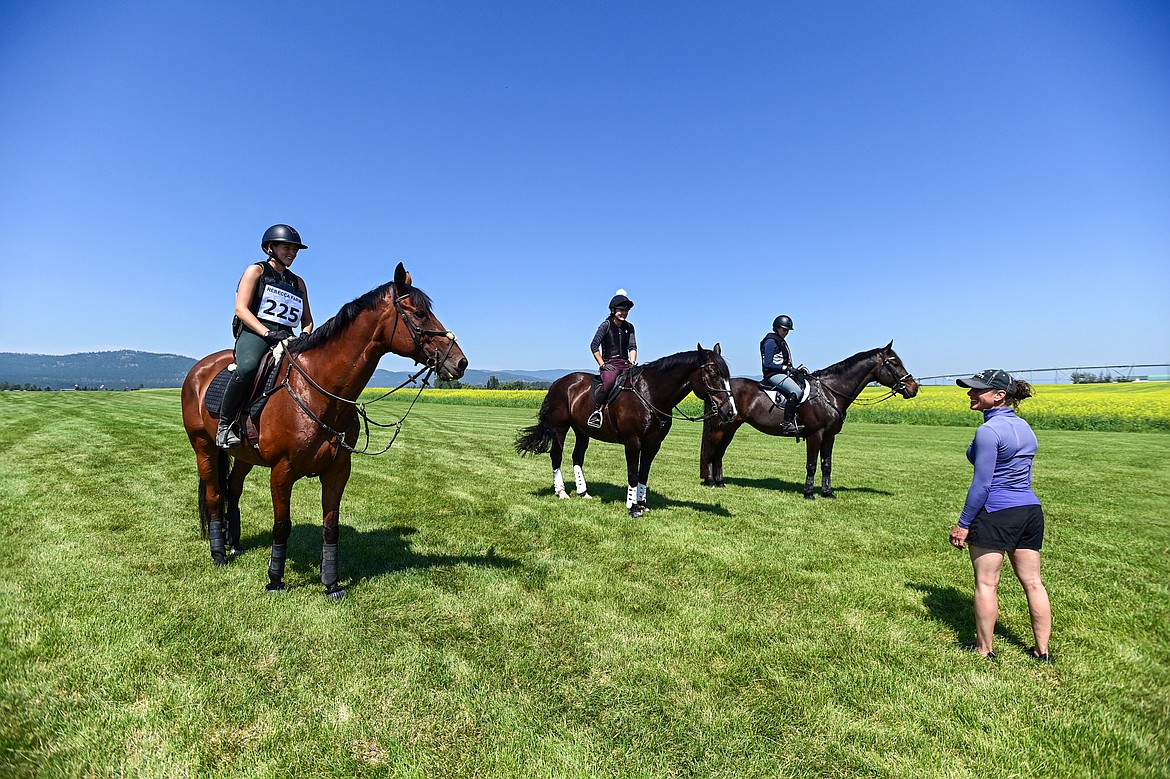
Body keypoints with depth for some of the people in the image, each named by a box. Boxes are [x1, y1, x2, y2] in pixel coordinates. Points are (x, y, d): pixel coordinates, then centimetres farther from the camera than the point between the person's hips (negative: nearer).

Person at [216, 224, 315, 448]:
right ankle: (225, 425, -20)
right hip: (254, 333, -5)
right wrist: (267, 332, -18)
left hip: (286, 338, 5)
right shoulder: (256, 270, 9)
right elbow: (241, 308, -3)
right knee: (246, 368, -37)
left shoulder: (298, 282, 24)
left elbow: (307, 321, 23)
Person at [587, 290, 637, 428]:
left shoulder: (629, 327, 15)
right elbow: (594, 346, -3)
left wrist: (632, 363, -7)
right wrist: (602, 365, -10)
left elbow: (632, 347, 11)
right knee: (609, 381, -36)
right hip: (609, 363, -5)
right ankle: (595, 411, -24)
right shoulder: (606, 325, 0)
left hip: (625, 363, 5)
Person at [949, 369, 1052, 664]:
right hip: (1031, 510, 9)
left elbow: (981, 484, -19)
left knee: (986, 583, 4)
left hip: (996, 514, -9)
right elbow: (1022, 474, 16)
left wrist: (963, 524, -12)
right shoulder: (1024, 427, 10)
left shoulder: (989, 431, -18)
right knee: (1032, 582, 15)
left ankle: (984, 650, 15)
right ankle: (1043, 651, 25)